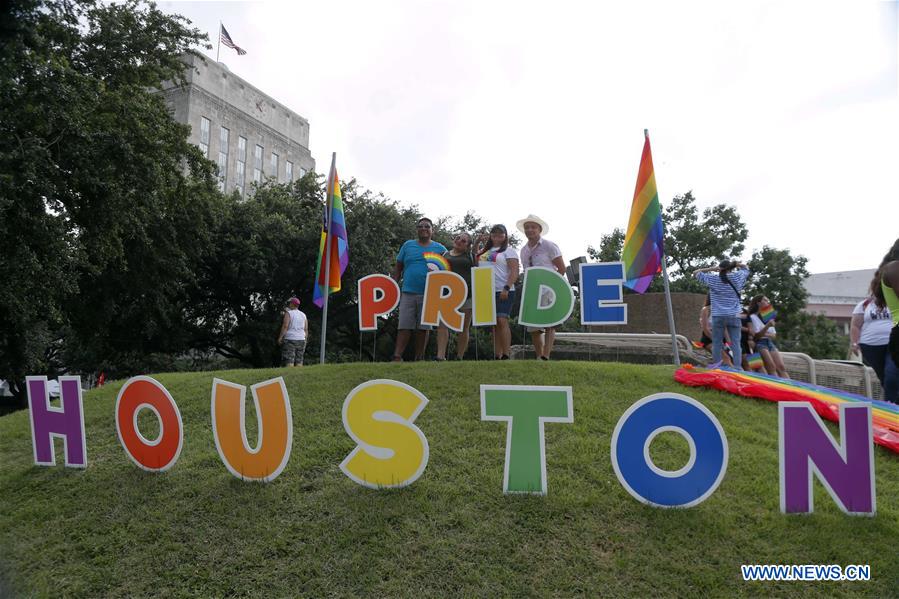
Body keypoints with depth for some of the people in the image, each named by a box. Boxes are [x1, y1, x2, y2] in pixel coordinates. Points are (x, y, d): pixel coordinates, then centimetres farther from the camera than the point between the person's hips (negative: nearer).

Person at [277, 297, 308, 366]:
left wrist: (280, 337, -10)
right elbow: (306, 330, 10)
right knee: (299, 362, 7)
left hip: (290, 340, -5)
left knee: (289, 362, -7)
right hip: (301, 340, 6)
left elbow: (285, 326, -15)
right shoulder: (303, 315, 12)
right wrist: (305, 340, 16)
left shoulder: (288, 313, -5)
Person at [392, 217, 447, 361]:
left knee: (423, 327, 4)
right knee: (404, 326, -4)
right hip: (408, 293, 0)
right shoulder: (408, 245, 12)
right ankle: (397, 357, -2)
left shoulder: (440, 249, 9)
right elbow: (398, 268, 12)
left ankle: (419, 358, 12)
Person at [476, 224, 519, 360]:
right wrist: (476, 244, 16)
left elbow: (514, 272, -7)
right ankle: (496, 356, 8)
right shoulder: (484, 251, 19)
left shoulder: (508, 250, 1)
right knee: (493, 324, 6)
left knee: (501, 320, -16)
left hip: (503, 292, -6)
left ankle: (506, 355, -14)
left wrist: (506, 288, -20)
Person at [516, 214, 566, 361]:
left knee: (548, 324, -14)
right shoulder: (524, 250, 16)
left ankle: (545, 357, -19)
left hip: (548, 289, -6)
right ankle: (538, 358, 15)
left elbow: (561, 268, -3)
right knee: (533, 328, 6)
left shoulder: (548, 246, -2)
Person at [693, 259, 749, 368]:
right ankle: (737, 368, -3)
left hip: (718, 316, -1)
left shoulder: (712, 279, 2)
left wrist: (711, 269, 7)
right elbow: (746, 268, 27)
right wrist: (735, 264, 9)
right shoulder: (737, 277, 6)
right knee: (735, 344, 1)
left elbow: (695, 272, 14)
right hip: (734, 316, 1)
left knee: (717, 344, 0)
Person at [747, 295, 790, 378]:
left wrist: (764, 334, -7)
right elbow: (756, 336, -10)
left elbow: (774, 335, 14)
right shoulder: (752, 317, -2)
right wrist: (767, 326, -23)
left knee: (781, 367, -8)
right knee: (772, 368, -19)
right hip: (760, 343, -6)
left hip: (770, 342, 6)